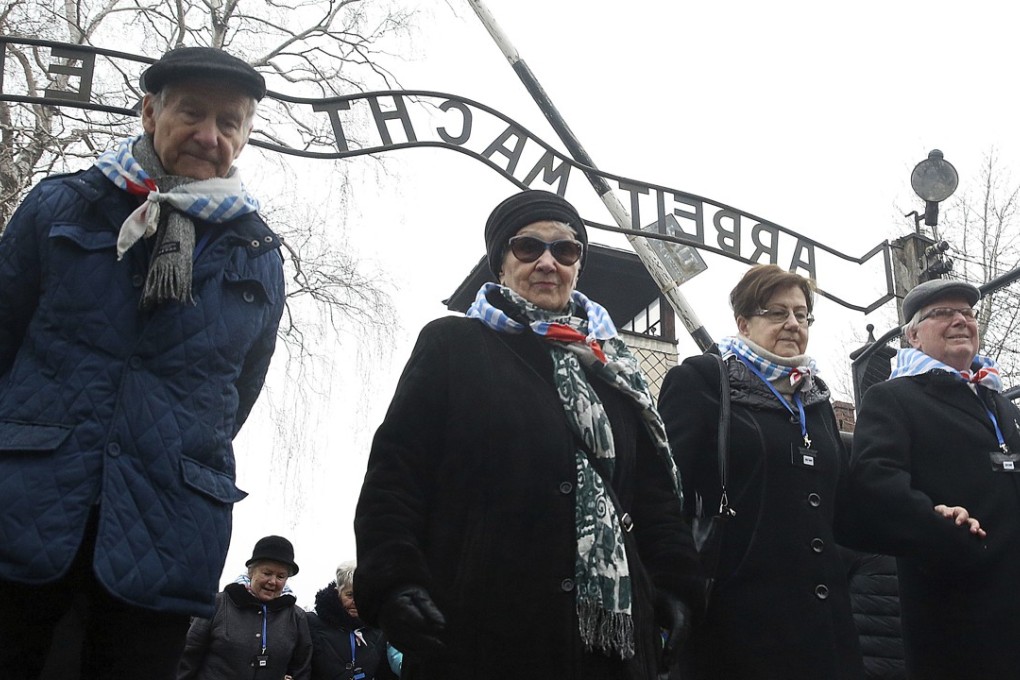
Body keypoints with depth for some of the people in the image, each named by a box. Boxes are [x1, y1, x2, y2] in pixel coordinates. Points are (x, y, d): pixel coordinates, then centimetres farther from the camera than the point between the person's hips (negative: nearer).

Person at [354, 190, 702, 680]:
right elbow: (396, 470, -1)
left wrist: (674, 583, 4)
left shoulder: (610, 366, 19)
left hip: (608, 629, 4)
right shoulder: (453, 345, 6)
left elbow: (654, 490, 17)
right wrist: (391, 582, -15)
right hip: (480, 627, -4)